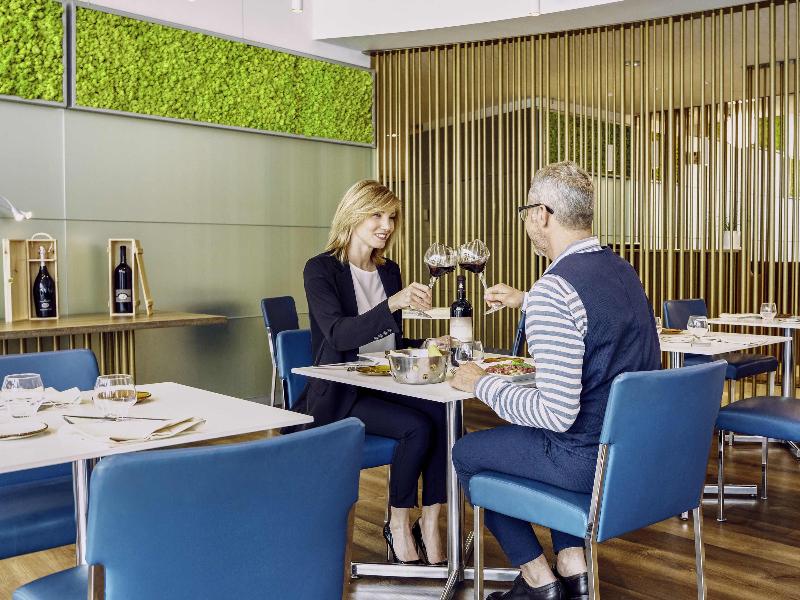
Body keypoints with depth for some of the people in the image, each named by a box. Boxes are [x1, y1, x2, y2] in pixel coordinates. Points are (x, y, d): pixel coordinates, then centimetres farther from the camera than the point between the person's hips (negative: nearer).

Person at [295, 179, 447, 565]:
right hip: (340, 395, -5)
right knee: (417, 427, -27)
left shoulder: (389, 271, 13)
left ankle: (429, 526, -15)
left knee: (443, 414, -24)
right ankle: (398, 525, -5)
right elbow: (339, 335, -22)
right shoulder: (321, 269, -6)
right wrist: (393, 303, -34)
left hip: (386, 385, 6)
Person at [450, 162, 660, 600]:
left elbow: (557, 413, -27)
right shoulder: (623, 270, 3)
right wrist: (526, 301, 30)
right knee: (518, 432, 31)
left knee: (466, 452, 12)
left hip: (590, 458, -8)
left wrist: (480, 384, -13)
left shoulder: (555, 289, -24)